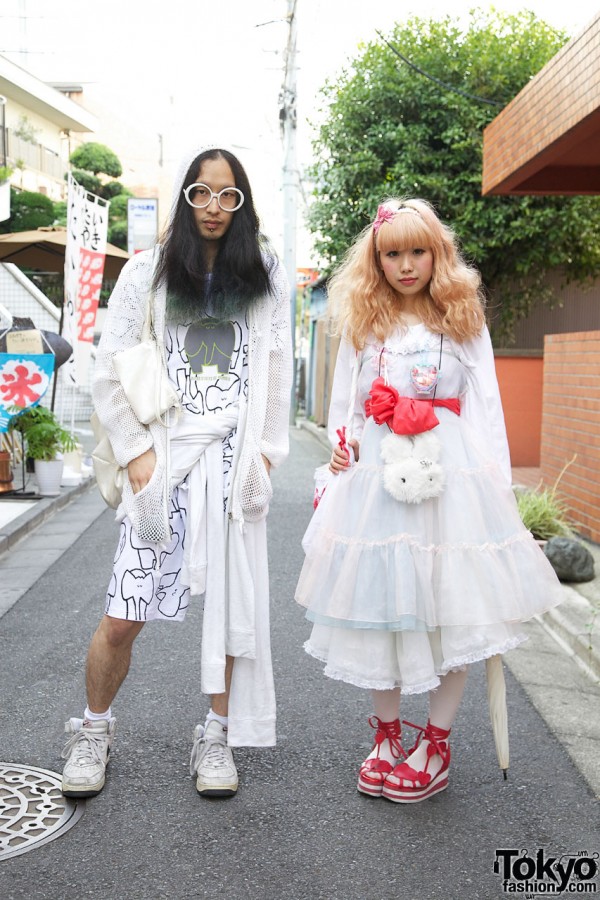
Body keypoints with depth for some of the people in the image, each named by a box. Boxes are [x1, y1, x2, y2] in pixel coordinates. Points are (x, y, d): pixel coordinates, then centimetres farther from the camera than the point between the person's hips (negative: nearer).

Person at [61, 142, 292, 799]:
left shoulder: (266, 278, 11)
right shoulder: (147, 272, 6)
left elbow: (277, 374, 10)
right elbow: (108, 374, 4)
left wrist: (264, 455, 1)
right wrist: (136, 453, -4)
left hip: (234, 462, 2)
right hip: (163, 461, -1)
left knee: (233, 607, 4)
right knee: (123, 617, -3)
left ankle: (216, 735, 23)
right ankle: (93, 729, 21)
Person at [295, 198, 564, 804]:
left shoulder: (464, 323, 8)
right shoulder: (363, 325, 12)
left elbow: (486, 408, 4)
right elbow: (343, 406, 16)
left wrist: (496, 487, -4)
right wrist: (340, 456, 2)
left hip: (452, 475, -1)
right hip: (376, 476, 1)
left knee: (451, 605, 0)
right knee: (379, 603, 4)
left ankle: (436, 740, 16)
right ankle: (386, 734, 21)